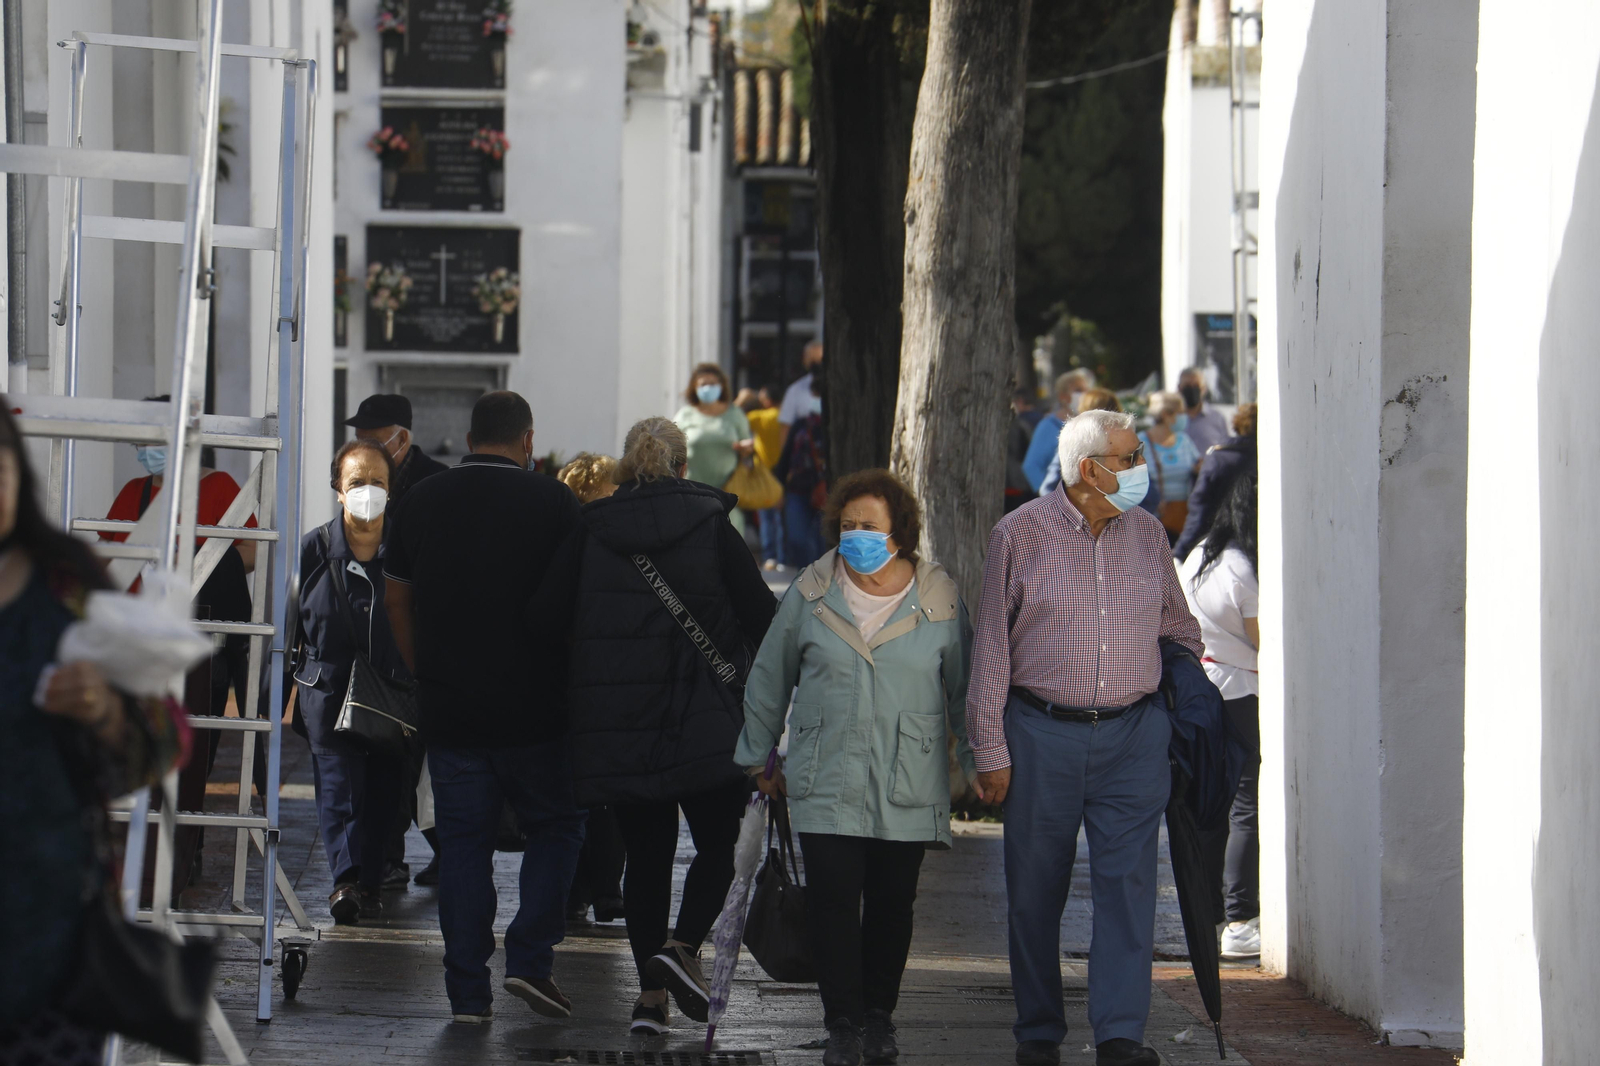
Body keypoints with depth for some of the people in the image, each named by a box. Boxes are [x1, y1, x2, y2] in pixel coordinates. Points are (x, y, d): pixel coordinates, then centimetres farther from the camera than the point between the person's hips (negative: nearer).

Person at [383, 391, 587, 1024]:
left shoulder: (419, 503, 7)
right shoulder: (552, 502, -5)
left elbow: (396, 599, 15)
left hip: (447, 709, 3)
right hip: (533, 709, -3)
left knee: (462, 841, 6)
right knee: (555, 826, 12)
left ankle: (468, 990, 3)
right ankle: (530, 958, -2)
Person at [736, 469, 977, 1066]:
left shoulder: (938, 599, 0)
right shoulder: (811, 595, 1)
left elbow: (963, 687, 10)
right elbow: (769, 680, 12)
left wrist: (978, 762, 10)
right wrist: (758, 759, 16)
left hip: (907, 786, 0)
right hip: (826, 783, 0)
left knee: (892, 904, 6)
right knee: (832, 900, -8)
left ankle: (878, 1016, 22)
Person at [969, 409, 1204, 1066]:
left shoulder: (1146, 534, 8)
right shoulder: (1021, 535, -3)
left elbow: (1178, 626, 22)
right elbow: (990, 648, -1)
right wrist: (990, 751, -4)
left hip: (1133, 736, 2)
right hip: (1042, 734, -2)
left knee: (1128, 882, -7)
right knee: (1036, 888, 5)